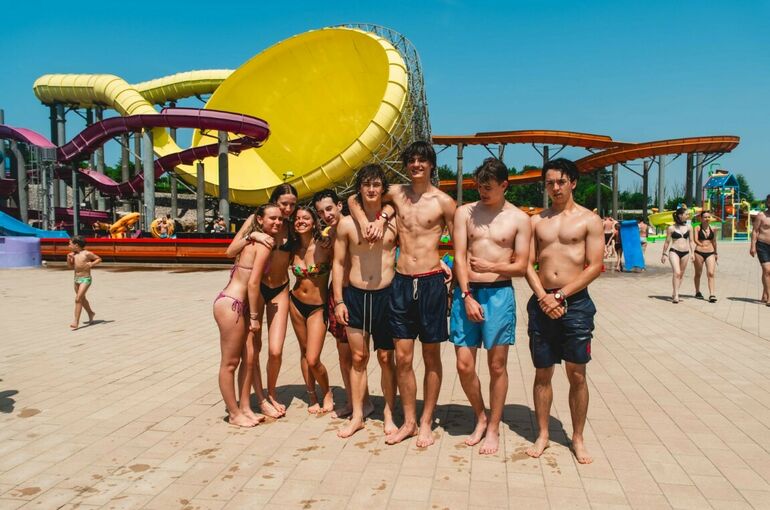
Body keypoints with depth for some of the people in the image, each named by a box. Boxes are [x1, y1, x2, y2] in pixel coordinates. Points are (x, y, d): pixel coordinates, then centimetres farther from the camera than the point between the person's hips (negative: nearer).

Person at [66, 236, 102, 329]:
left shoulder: (86, 253, -12)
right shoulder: (73, 254, 4)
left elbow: (99, 259, -4)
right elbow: (70, 266, 12)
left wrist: (91, 264, -19)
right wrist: (68, 259, -5)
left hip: (86, 279, -7)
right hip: (76, 279, 7)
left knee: (78, 299, -14)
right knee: (82, 299, 21)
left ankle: (76, 321, -12)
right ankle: (90, 313, 43)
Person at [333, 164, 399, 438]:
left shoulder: (395, 221, 0)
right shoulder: (347, 224, 2)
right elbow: (338, 264, 4)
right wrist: (338, 301, 0)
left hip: (386, 295, -1)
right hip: (355, 295, 1)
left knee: (386, 358, 8)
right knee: (358, 357, 9)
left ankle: (389, 412, 24)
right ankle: (357, 415, 22)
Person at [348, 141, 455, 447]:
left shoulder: (443, 201, 0)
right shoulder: (396, 193, 7)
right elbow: (353, 199, 19)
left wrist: (447, 263, -6)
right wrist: (369, 222, 4)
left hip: (431, 282, -2)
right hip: (402, 282, 3)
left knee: (431, 357, 7)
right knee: (402, 358, 6)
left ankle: (426, 423, 20)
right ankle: (408, 421, 20)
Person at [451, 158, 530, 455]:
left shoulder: (519, 218, 3)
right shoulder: (465, 212, 5)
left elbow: (521, 266, 2)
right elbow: (459, 257, -1)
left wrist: (493, 267, -15)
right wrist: (467, 296, -10)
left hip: (499, 293, -1)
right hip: (466, 292, 1)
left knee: (497, 365, 5)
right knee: (464, 365, 2)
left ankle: (493, 428, 22)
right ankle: (481, 417, 27)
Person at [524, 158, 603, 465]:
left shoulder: (589, 220, 2)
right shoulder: (536, 221, 10)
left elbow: (594, 266, -5)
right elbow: (528, 264, 5)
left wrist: (560, 295, -11)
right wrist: (543, 297, -10)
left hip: (575, 303, -2)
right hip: (542, 303, 3)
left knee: (577, 374, 4)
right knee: (542, 373, 9)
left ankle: (578, 438, 19)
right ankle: (542, 434, 22)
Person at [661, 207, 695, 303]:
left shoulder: (689, 227, 9)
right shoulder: (671, 228, -1)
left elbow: (691, 241, 12)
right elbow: (667, 242, 4)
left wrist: (692, 253, 3)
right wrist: (664, 254, 4)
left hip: (685, 253, 4)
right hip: (674, 251, -4)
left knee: (681, 274, 9)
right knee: (676, 273, -16)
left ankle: (674, 294, 21)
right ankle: (676, 295, -16)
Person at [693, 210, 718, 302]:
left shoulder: (712, 229, 9)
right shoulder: (697, 228, 0)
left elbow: (714, 241, 20)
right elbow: (695, 239, -13)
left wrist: (716, 253, 26)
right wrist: (701, 244, -27)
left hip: (710, 253, 2)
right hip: (699, 253, -2)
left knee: (711, 273, -12)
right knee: (698, 273, 11)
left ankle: (712, 295, -14)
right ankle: (697, 292, 28)